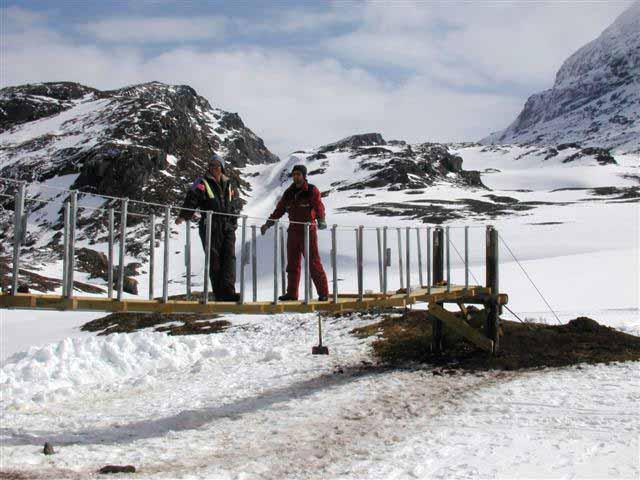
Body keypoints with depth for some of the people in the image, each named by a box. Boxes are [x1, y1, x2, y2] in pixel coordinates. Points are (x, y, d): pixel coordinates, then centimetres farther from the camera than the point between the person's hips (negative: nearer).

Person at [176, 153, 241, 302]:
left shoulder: (229, 185, 18)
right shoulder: (203, 183, 3)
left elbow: (236, 203, 25)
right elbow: (192, 198, -10)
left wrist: (233, 222, 17)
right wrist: (183, 216, -23)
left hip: (228, 227, 4)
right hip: (210, 227, -3)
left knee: (229, 257, -10)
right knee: (214, 260, -2)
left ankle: (228, 292, -18)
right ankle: (219, 294, 0)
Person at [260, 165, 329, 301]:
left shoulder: (312, 191, -4)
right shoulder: (289, 193, 12)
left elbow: (319, 207, -18)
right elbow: (279, 210, 17)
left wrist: (321, 220, -36)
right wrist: (267, 224, 16)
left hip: (308, 231, -6)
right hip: (293, 231, 6)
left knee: (314, 263, -6)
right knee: (292, 264, 9)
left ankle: (323, 292, -1)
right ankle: (292, 293, 15)